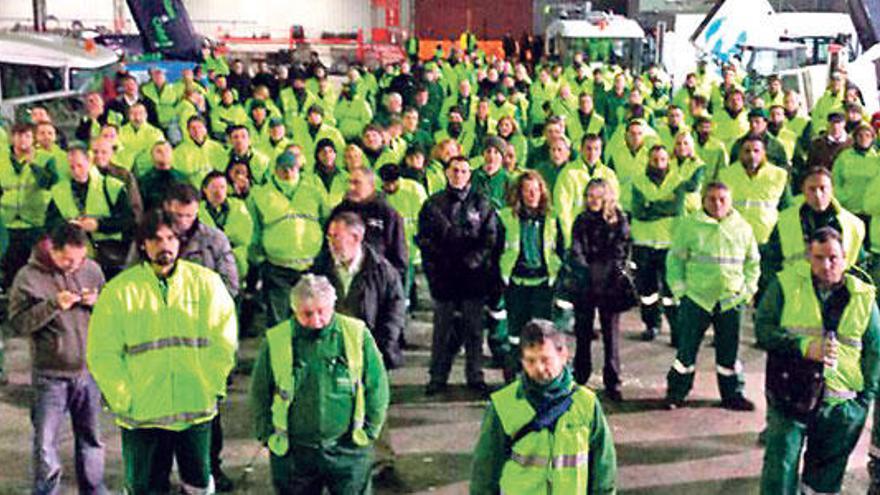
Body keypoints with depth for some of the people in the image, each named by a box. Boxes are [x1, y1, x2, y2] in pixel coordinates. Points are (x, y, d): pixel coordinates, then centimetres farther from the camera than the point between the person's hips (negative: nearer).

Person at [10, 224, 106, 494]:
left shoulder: (92, 269, 1)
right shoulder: (29, 276, -8)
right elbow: (17, 323, -13)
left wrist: (97, 302, -11)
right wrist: (53, 305, -22)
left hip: (89, 370, 3)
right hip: (50, 375, -3)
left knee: (91, 438, 16)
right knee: (45, 444, -1)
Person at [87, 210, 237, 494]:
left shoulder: (206, 282, -1)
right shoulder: (119, 290, -3)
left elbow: (224, 342, 2)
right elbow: (102, 354, -2)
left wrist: (212, 388, -3)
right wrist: (123, 400, -7)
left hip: (196, 410, 1)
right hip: (142, 414, -1)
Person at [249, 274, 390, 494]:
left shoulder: (357, 335, -7)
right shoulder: (275, 341, -6)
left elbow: (377, 386, 2)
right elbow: (260, 394, 5)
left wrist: (369, 431, 2)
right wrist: (268, 436, 3)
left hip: (348, 451, 0)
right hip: (292, 453, 0)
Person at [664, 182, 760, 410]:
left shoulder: (742, 228, 6)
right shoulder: (689, 225, -1)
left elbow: (753, 263, 16)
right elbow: (675, 259, 4)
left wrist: (748, 290, 7)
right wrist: (679, 288, -3)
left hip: (731, 300, 2)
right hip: (696, 297, -2)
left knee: (729, 351, 10)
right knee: (687, 348, 3)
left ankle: (732, 394, 23)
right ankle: (676, 393, 15)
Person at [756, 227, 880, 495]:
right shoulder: (786, 284, 1)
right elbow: (763, 329, -4)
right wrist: (805, 347, -16)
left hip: (841, 404, 2)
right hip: (790, 395, -2)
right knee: (781, 464, -4)